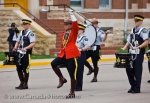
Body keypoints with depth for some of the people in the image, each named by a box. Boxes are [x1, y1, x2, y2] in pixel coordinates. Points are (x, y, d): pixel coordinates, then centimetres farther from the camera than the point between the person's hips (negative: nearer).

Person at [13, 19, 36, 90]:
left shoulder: (30, 33, -9)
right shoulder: (21, 33, 15)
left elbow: (33, 43, -18)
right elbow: (18, 41, 21)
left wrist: (26, 48, -29)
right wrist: (15, 47, 2)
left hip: (26, 54, -8)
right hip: (20, 53, 8)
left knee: (25, 69, -2)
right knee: (19, 68, 9)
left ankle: (25, 84, 8)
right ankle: (22, 83, 22)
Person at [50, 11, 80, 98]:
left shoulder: (74, 31, -1)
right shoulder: (64, 34, 16)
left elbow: (75, 23, -17)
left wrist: (71, 14, -9)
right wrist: (61, 52, 16)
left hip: (72, 55, -6)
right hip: (64, 54, 6)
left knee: (72, 74, -1)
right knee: (54, 63, -16)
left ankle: (72, 93, 8)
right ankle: (62, 79, 0)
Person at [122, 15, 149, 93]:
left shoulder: (143, 31, -7)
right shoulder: (132, 30, 15)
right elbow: (129, 42, 18)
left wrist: (138, 47, -26)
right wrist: (124, 48, 4)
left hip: (139, 54, -7)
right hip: (131, 53, 7)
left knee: (137, 71, -2)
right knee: (129, 69, 7)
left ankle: (137, 88, 6)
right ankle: (133, 86, 21)